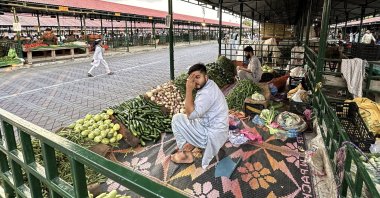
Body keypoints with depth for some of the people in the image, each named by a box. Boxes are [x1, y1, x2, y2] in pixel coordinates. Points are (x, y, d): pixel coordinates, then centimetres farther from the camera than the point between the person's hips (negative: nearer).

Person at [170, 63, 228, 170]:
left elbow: (191, 114, -28)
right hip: (212, 128, 10)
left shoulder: (207, 93, -27)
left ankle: (186, 155, 6)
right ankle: (191, 144, 19)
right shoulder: (209, 85, 4)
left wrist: (189, 89, -28)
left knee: (177, 118, -5)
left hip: (212, 136, -10)